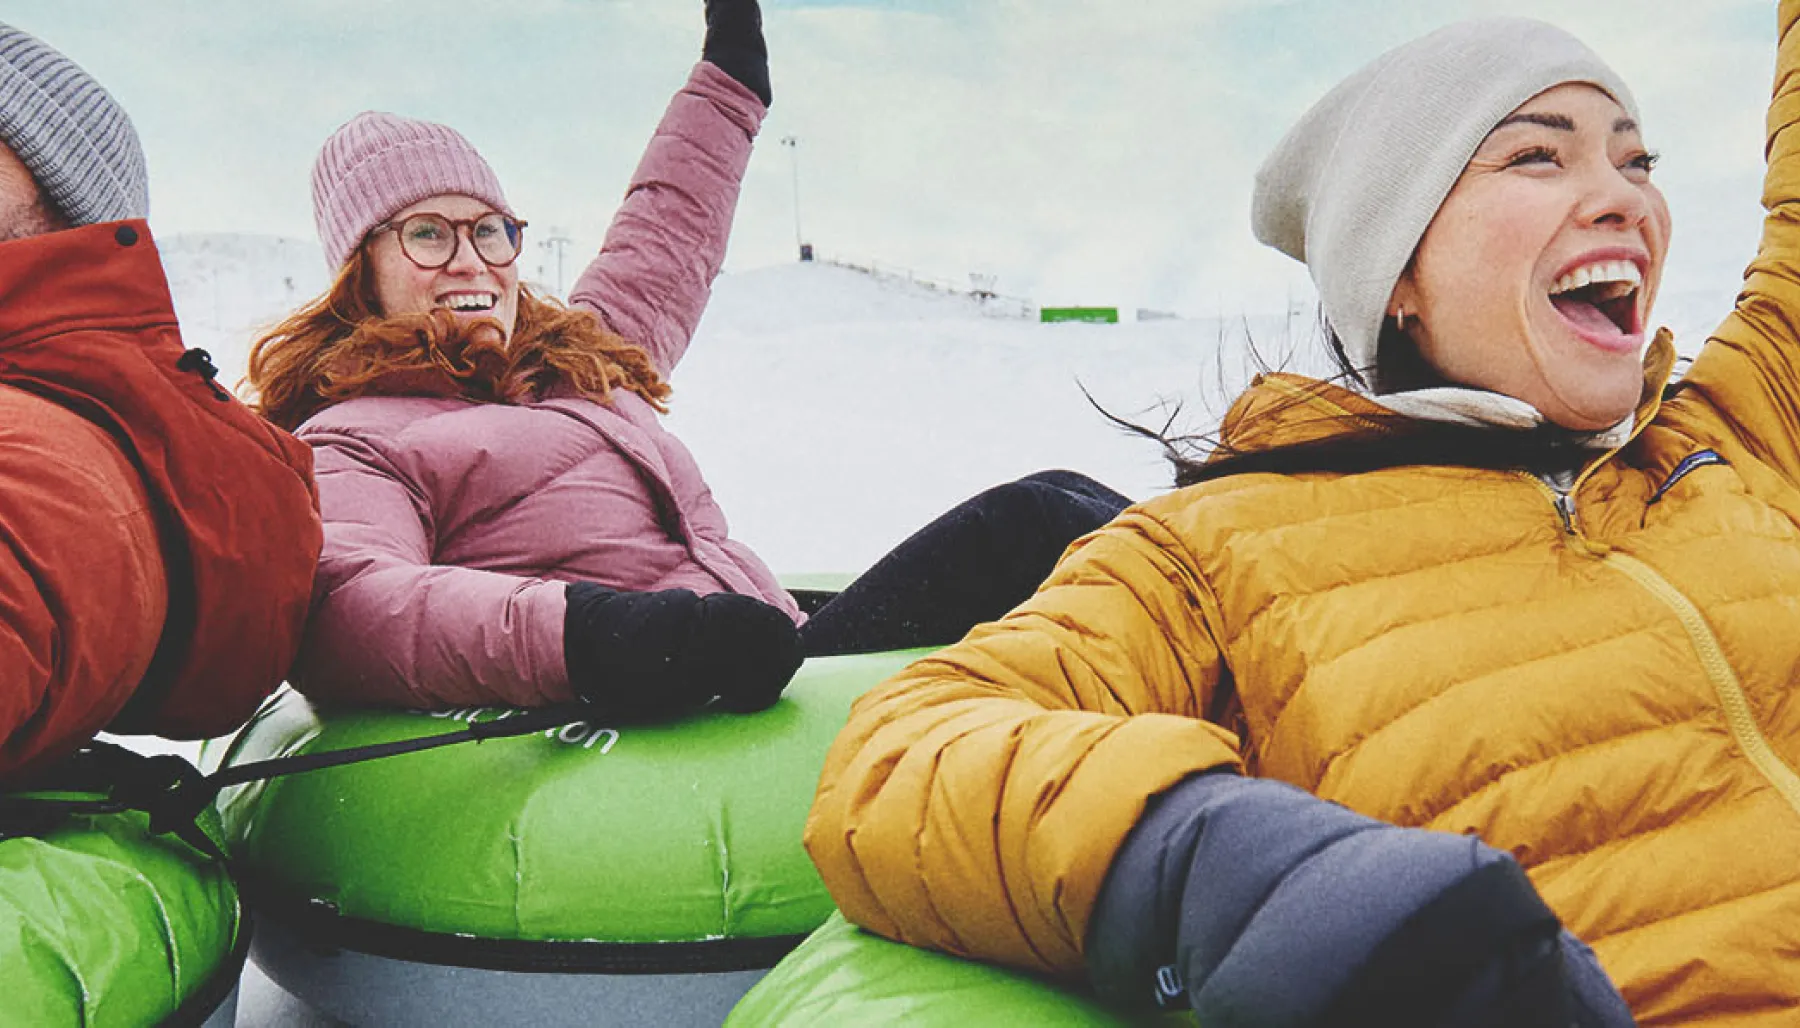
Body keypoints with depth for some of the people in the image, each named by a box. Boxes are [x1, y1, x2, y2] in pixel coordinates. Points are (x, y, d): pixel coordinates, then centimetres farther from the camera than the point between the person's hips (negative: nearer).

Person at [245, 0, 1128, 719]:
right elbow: (339, 604, -22)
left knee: (1057, 505, -5)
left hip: (784, 665, 9)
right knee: (1031, 524, -16)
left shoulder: (579, 356, 26)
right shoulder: (346, 444, 1)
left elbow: (670, 234, 44)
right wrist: (582, 633, -42)